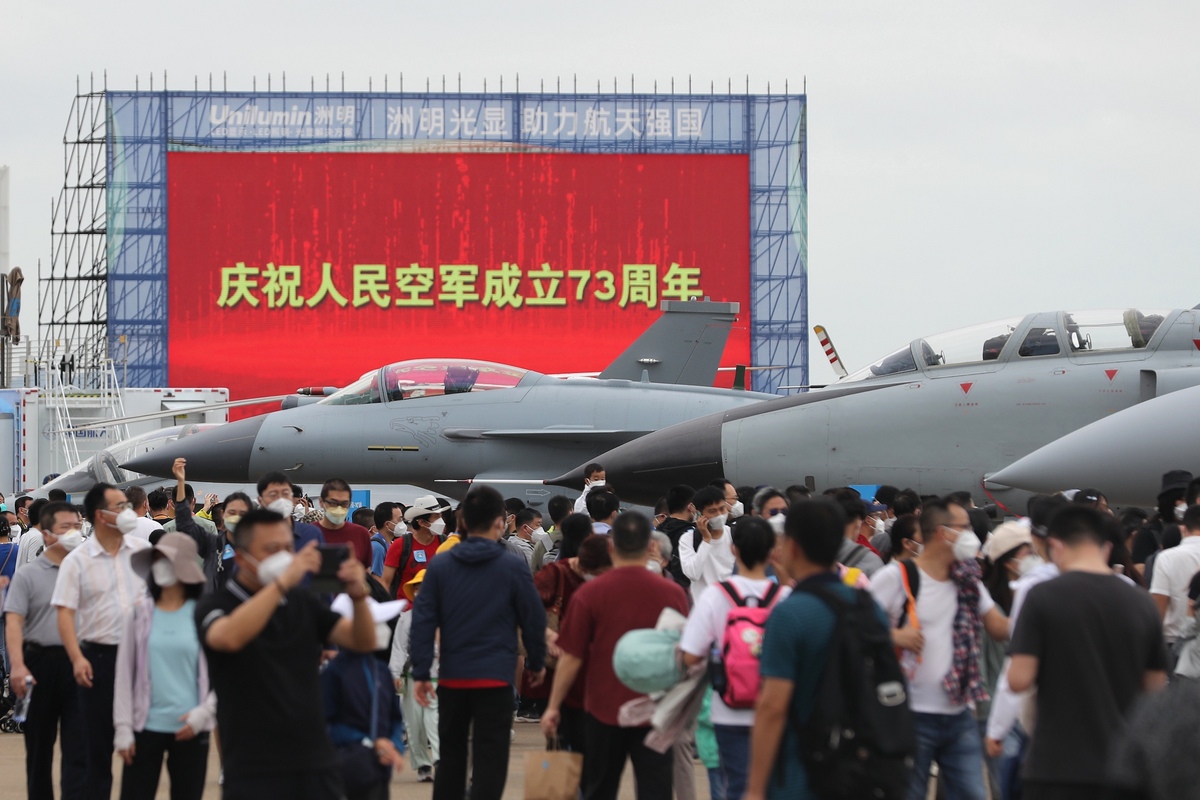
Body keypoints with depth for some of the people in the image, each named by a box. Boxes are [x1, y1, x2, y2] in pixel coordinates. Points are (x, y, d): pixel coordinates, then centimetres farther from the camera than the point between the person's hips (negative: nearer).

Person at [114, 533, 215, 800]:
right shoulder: (140, 613, 2)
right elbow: (124, 674, 3)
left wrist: (204, 713, -11)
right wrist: (123, 728, -2)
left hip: (190, 729, -1)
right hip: (146, 726, 1)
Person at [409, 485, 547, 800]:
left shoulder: (439, 566, 2)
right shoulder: (513, 567, -5)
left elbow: (423, 620, -1)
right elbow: (533, 618, 0)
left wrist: (421, 673, 2)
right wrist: (537, 663, 15)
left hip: (452, 677, 3)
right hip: (496, 677, -3)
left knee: (451, 756, 17)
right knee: (489, 761, -2)